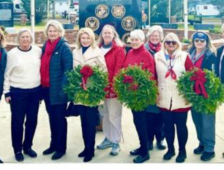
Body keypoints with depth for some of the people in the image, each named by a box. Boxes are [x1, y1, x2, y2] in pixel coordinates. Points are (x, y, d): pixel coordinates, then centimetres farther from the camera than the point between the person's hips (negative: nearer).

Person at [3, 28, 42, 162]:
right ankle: (17, 150, 19)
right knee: (17, 121, 4)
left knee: (32, 120, 10)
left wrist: (42, 88, 8)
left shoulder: (38, 51, 2)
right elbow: (7, 74, 0)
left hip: (35, 91, 3)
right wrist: (7, 92, -2)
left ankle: (28, 146, 28)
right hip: (17, 92, -2)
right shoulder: (12, 53, -4)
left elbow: (43, 68, 8)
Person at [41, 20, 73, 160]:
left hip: (58, 89, -7)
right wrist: (42, 84, 11)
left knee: (59, 117, 2)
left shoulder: (64, 47, -10)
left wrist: (63, 88, -20)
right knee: (52, 116, 16)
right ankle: (54, 144, 29)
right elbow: (43, 66, 16)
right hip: (47, 88, 7)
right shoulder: (45, 46, 11)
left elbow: (68, 69, -15)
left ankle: (61, 147, 14)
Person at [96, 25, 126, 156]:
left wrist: (114, 85, -22)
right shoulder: (99, 49, 12)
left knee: (114, 116, 0)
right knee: (105, 115, 15)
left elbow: (119, 69, -13)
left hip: (113, 88, -6)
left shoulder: (119, 49, -5)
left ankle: (116, 142, 10)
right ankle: (108, 138, 29)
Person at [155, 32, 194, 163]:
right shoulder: (157, 57, 5)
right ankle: (170, 149, 28)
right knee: (168, 125, 11)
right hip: (164, 99, 2)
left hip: (181, 99, -2)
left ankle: (182, 151, 21)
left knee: (181, 125, 5)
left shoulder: (184, 56, -2)